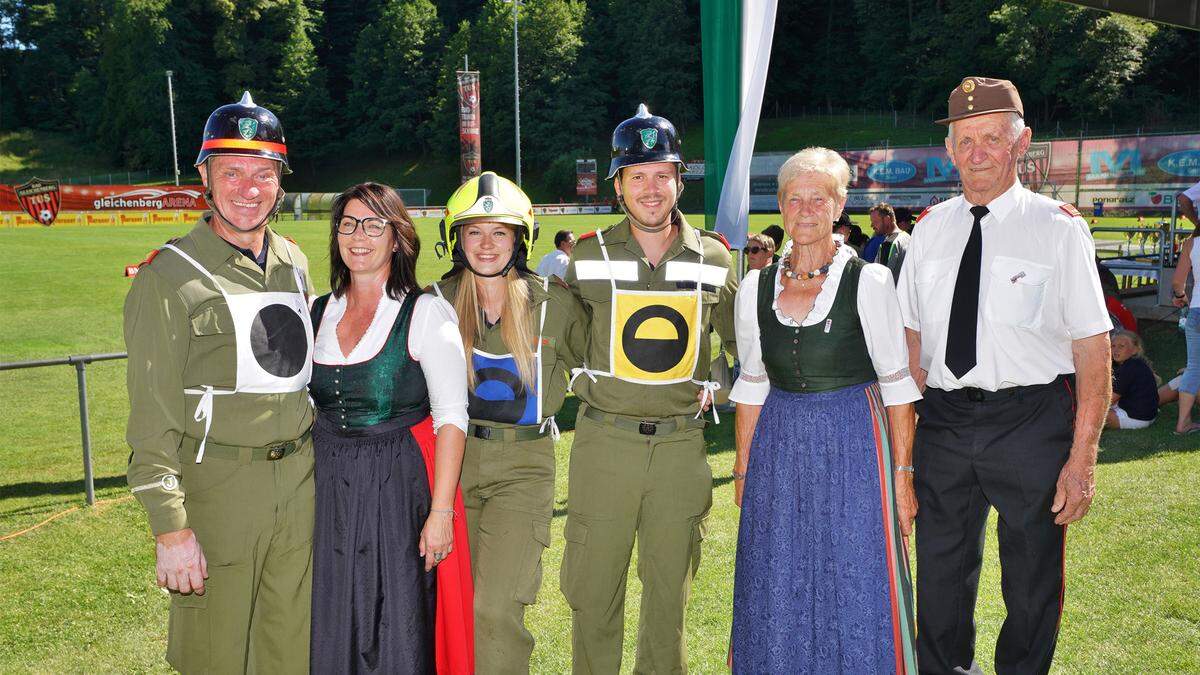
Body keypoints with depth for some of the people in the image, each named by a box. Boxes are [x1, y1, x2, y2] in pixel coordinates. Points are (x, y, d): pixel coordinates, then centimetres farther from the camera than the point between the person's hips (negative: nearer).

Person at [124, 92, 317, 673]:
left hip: (300, 480, 5)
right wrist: (170, 528, -14)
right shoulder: (169, 276, -9)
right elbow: (152, 416, -11)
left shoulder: (293, 263, 10)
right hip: (217, 486, -5)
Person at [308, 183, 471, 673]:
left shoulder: (426, 313, -7)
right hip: (327, 489, 5)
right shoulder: (316, 312, 8)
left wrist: (440, 511, -17)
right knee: (331, 635, 12)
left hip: (400, 486, -4)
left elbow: (451, 418, -11)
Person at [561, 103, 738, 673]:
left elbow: (741, 340, 16)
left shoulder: (714, 258, 3)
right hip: (604, 441, -1)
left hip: (682, 444, 1)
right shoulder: (589, 256, 0)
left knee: (669, 589, 12)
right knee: (593, 592, 5)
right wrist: (582, 385, 3)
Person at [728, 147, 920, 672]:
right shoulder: (755, 288, 4)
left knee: (855, 593, 3)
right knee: (777, 594, 11)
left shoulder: (868, 282, -7)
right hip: (778, 448, 3)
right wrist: (742, 468, 9)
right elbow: (752, 386, 10)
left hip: (853, 445, -3)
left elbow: (897, 384, -5)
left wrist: (902, 475, -8)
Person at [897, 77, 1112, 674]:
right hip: (941, 420, 3)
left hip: (1031, 422, -3)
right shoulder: (930, 228, 7)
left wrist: (1082, 458, -13)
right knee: (940, 575, 15)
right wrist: (907, 433, 2)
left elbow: (1093, 349, -8)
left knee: (1032, 584, 10)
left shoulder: (1058, 227, -5)